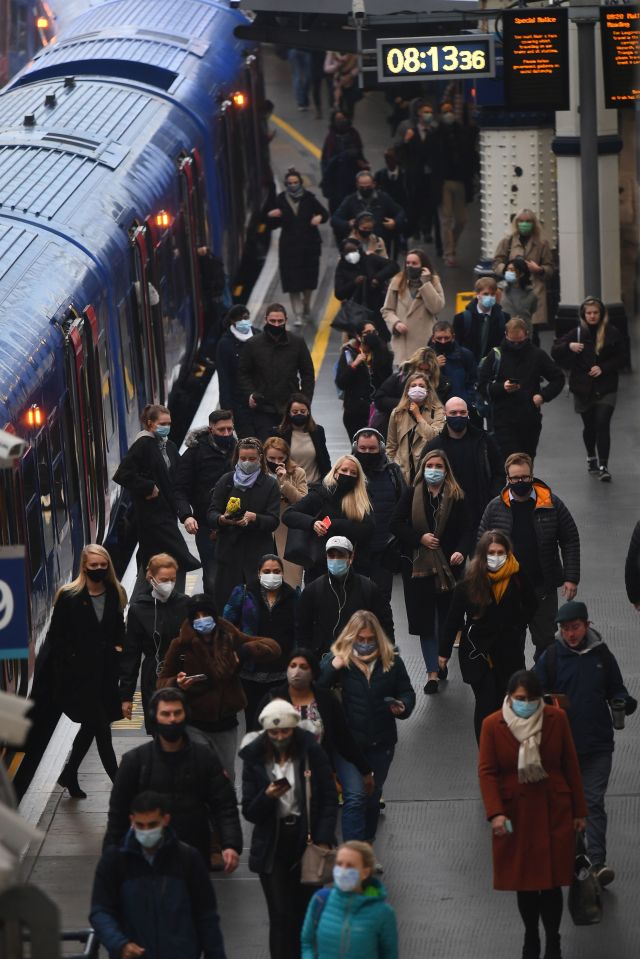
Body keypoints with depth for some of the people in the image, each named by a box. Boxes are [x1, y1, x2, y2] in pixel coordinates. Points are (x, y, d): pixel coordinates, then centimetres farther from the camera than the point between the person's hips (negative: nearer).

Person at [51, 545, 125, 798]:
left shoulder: (115, 594, 4)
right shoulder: (69, 597, -11)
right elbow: (55, 638, -7)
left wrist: (118, 647, 2)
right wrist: (73, 658, -14)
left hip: (106, 673, 5)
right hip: (79, 675, -5)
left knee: (90, 727, 14)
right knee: (101, 728, -6)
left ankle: (69, 775, 31)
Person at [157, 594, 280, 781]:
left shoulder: (230, 638, -2)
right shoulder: (181, 645, -7)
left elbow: (273, 648, -1)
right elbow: (163, 683, 1)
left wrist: (246, 651, -18)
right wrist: (177, 684, -22)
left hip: (226, 724, 3)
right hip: (194, 726, -3)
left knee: (227, 778, 15)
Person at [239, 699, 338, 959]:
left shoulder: (312, 753, -3)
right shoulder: (255, 759, 0)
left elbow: (329, 800, -1)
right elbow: (249, 812, 2)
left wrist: (323, 841, -10)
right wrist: (268, 796, -19)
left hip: (307, 841, 0)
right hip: (273, 847, 0)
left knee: (306, 915, 3)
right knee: (282, 916, -4)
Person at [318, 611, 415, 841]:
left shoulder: (391, 661, 0)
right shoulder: (338, 658, -6)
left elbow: (407, 693, 10)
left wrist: (402, 707, -12)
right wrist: (333, 667, -27)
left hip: (381, 743, 3)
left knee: (372, 797, 18)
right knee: (355, 797, -16)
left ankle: (366, 847, 36)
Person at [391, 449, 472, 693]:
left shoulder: (456, 497, 1)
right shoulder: (412, 494, 3)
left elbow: (466, 530, -2)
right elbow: (396, 524, 0)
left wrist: (461, 551, -20)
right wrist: (420, 537, -11)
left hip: (448, 565, 0)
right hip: (417, 564, 0)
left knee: (446, 618, 7)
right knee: (425, 620, -3)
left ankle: (441, 662, 27)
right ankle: (433, 673, -1)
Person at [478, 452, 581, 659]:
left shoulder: (552, 505, -5)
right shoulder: (495, 508, -3)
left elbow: (570, 541, 1)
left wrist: (571, 578, -4)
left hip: (543, 588, 0)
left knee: (545, 639, 9)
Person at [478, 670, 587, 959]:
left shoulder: (556, 719, -3)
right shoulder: (493, 725, -6)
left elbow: (570, 766, 3)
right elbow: (487, 771, -7)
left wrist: (579, 811, 4)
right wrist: (495, 813, -19)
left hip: (553, 813, 0)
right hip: (515, 814, 0)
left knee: (551, 881, -3)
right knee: (524, 882, 8)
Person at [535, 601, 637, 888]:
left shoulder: (602, 655, 1)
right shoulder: (550, 657, -2)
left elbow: (616, 690, 12)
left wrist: (624, 702, -11)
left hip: (598, 745, -1)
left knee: (594, 802, -8)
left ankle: (598, 862, -14)